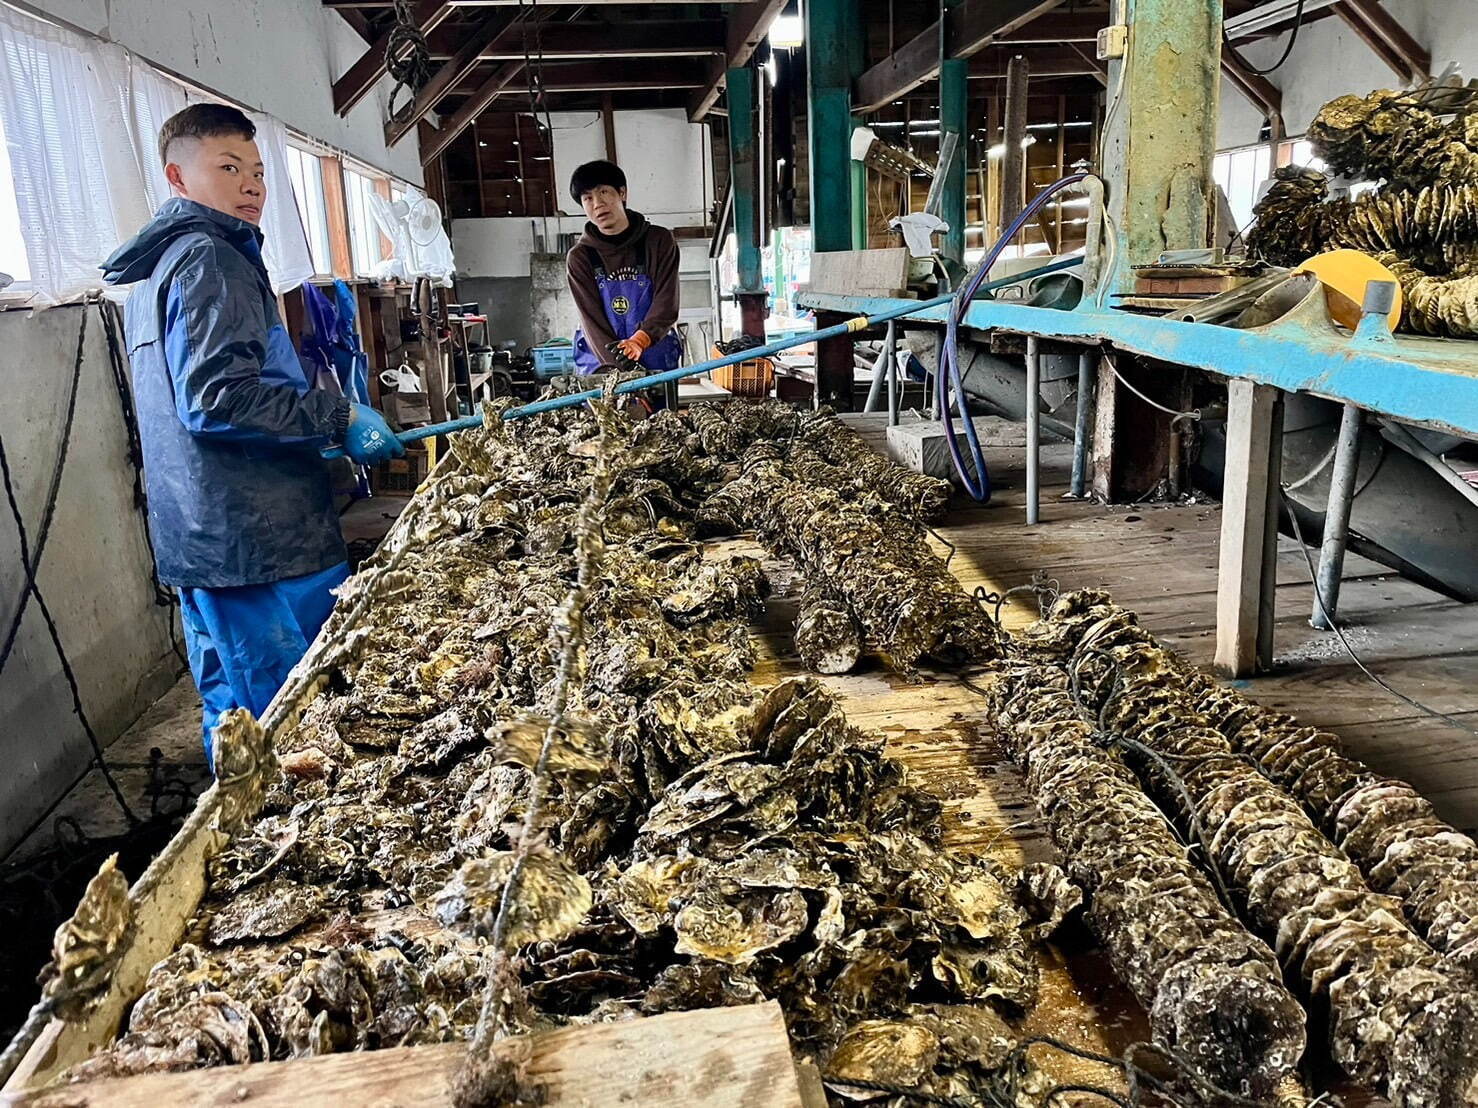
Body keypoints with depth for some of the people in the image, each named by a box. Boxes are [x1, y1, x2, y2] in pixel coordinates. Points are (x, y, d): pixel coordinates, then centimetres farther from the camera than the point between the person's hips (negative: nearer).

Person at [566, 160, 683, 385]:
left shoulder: (659, 241, 3)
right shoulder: (580, 257, 3)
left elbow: (666, 306, -6)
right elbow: (591, 319, -7)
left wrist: (639, 341, -26)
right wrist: (621, 365, -23)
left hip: (656, 361, 0)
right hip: (600, 365, 0)